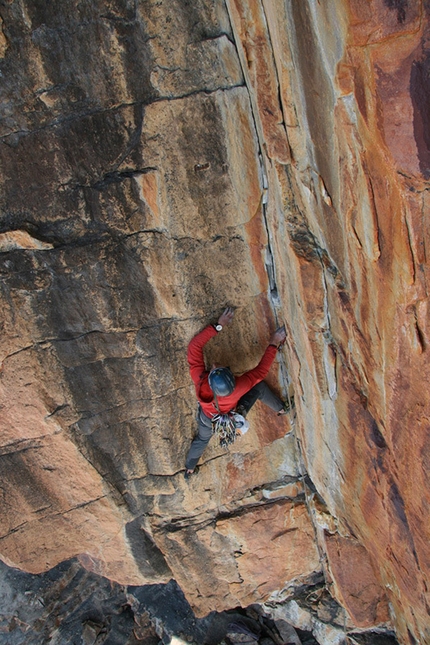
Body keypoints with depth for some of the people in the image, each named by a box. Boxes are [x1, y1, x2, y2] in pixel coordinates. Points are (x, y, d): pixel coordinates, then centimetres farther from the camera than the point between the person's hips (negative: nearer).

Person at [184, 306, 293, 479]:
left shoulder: (199, 380, -45)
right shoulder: (239, 387, -48)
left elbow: (194, 346, -35)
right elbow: (261, 370, -31)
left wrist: (218, 326, -30)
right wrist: (274, 344, -23)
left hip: (207, 420, 2)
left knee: (202, 438, 34)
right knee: (259, 386, 4)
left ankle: (189, 469, 56)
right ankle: (281, 409, 29)